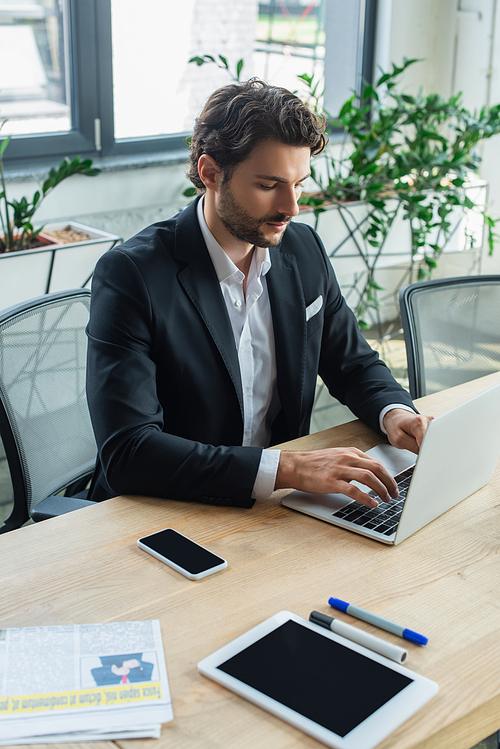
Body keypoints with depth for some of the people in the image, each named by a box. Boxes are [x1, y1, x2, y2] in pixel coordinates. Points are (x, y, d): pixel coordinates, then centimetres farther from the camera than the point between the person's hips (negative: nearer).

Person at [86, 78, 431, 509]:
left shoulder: (304, 251, 2)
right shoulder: (129, 275, -18)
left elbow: (354, 364, 15)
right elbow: (127, 453, -26)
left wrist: (394, 412, -8)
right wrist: (285, 469, -33)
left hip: (278, 507, 5)